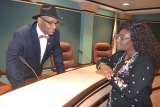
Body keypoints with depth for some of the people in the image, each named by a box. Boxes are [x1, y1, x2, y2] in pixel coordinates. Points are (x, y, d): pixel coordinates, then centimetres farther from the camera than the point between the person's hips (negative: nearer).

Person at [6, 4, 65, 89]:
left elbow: (57, 54, -3)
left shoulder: (55, 34, -15)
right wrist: (20, 87, -36)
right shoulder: (22, 34, -30)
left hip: (37, 75, 5)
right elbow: (12, 61, -30)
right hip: (20, 75, -4)